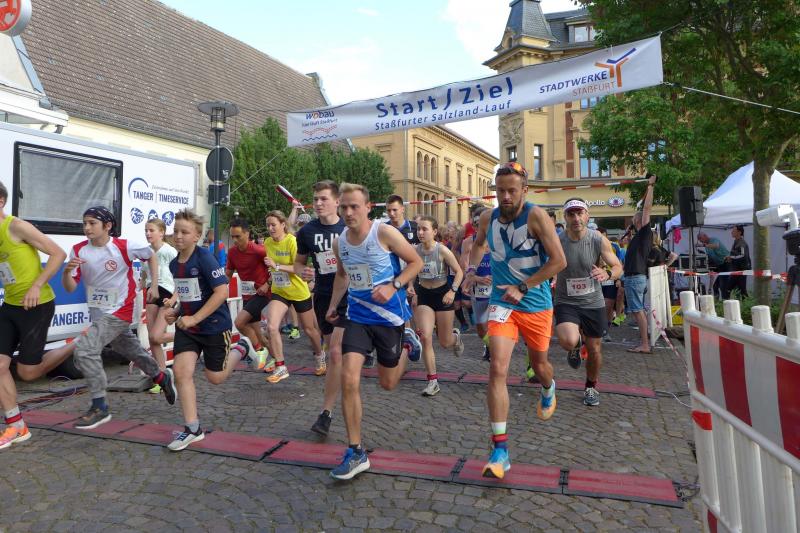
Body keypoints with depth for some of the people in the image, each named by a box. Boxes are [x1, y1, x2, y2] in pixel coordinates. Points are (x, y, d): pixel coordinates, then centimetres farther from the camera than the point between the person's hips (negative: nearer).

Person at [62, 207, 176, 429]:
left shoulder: (125, 247, -17)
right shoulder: (78, 250, -5)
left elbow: (151, 256, 1)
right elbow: (70, 288, -5)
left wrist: (154, 286, -3)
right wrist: (67, 271, -26)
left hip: (119, 311, -6)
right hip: (97, 312, 6)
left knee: (85, 348, -20)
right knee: (130, 350, 20)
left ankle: (100, 408, -9)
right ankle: (162, 377, 44)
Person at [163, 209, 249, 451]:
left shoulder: (205, 258, -18)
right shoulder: (174, 264, 5)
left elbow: (222, 291, -23)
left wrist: (194, 318, -23)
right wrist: (175, 310, 2)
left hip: (214, 325, -6)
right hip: (187, 326, 6)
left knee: (215, 377, 7)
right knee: (181, 371, -7)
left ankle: (240, 349, 36)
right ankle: (193, 428, 5)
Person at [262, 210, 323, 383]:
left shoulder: (292, 241, -18)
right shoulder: (268, 243, -1)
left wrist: (277, 266, -31)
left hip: (299, 292, -4)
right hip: (279, 292, 4)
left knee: (309, 329, 13)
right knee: (271, 327, -16)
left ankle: (319, 356, 43)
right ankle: (280, 367, -3)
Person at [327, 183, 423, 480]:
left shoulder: (385, 233, -15)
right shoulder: (340, 242, 1)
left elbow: (416, 262, -7)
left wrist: (393, 286, -21)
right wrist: (333, 305, 10)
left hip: (390, 315, -3)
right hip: (358, 317, 4)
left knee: (387, 384, 11)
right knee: (348, 379, -11)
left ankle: (408, 343, 42)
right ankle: (356, 453, 2)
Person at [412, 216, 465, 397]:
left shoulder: (442, 250, -16)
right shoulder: (415, 250, -5)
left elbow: (459, 272, -9)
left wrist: (452, 290, -20)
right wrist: (411, 289, -1)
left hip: (442, 294, -2)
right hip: (424, 295, 3)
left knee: (445, 342, 8)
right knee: (425, 337, -12)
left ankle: (456, 336, 48)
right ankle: (433, 381, 0)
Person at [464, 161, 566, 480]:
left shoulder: (536, 217, -16)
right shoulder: (488, 218, -1)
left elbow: (559, 261, -18)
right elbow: (478, 244, 22)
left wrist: (522, 287, -20)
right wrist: (471, 269, 6)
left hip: (536, 305, -1)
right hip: (502, 303, 2)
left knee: (539, 364, 19)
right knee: (498, 369, -15)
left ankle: (548, 390, 60)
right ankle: (500, 450, -9)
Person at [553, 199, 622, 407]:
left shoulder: (599, 240, -10)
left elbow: (618, 267, -4)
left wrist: (607, 274, -28)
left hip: (593, 303, 2)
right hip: (566, 302, -2)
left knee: (594, 349, 12)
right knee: (568, 341, -27)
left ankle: (591, 387, 41)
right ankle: (576, 346, 14)